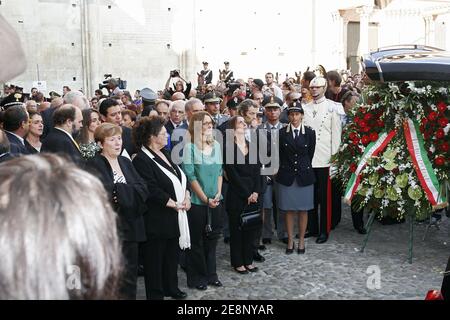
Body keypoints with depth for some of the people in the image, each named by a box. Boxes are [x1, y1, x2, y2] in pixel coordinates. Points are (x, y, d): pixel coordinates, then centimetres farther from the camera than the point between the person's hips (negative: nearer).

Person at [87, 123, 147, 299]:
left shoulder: (126, 162, 12)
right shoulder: (94, 165, -7)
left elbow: (143, 189, 1)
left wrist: (119, 192, -13)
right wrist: (129, 192, -13)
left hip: (130, 227, 6)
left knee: (130, 276, 13)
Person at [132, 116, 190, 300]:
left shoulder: (165, 154, 11)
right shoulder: (141, 160, -17)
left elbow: (181, 177, 14)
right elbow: (152, 191, -22)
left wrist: (186, 196, -2)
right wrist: (175, 204, -16)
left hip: (175, 216, 8)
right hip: (157, 219, -8)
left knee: (172, 254, 18)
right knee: (155, 257, 5)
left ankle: (171, 288, 33)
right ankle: (156, 293, 18)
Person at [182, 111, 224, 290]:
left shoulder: (216, 145, 5)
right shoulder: (190, 148, -11)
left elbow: (219, 171, 9)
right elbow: (190, 176, -13)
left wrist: (218, 194, -3)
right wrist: (205, 199, -13)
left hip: (215, 201, 5)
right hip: (197, 201, -5)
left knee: (212, 237, 12)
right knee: (196, 240, 5)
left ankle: (210, 274, 26)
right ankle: (197, 277, 18)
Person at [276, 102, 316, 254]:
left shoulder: (310, 132, 0)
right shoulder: (282, 133, 0)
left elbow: (310, 153, 5)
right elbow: (280, 154, 4)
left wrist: (302, 167, 8)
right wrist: (288, 167, 3)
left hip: (304, 175, 0)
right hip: (287, 176, 0)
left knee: (303, 210, 6)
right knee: (289, 210, 5)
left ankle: (301, 240, 18)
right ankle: (290, 240, 16)